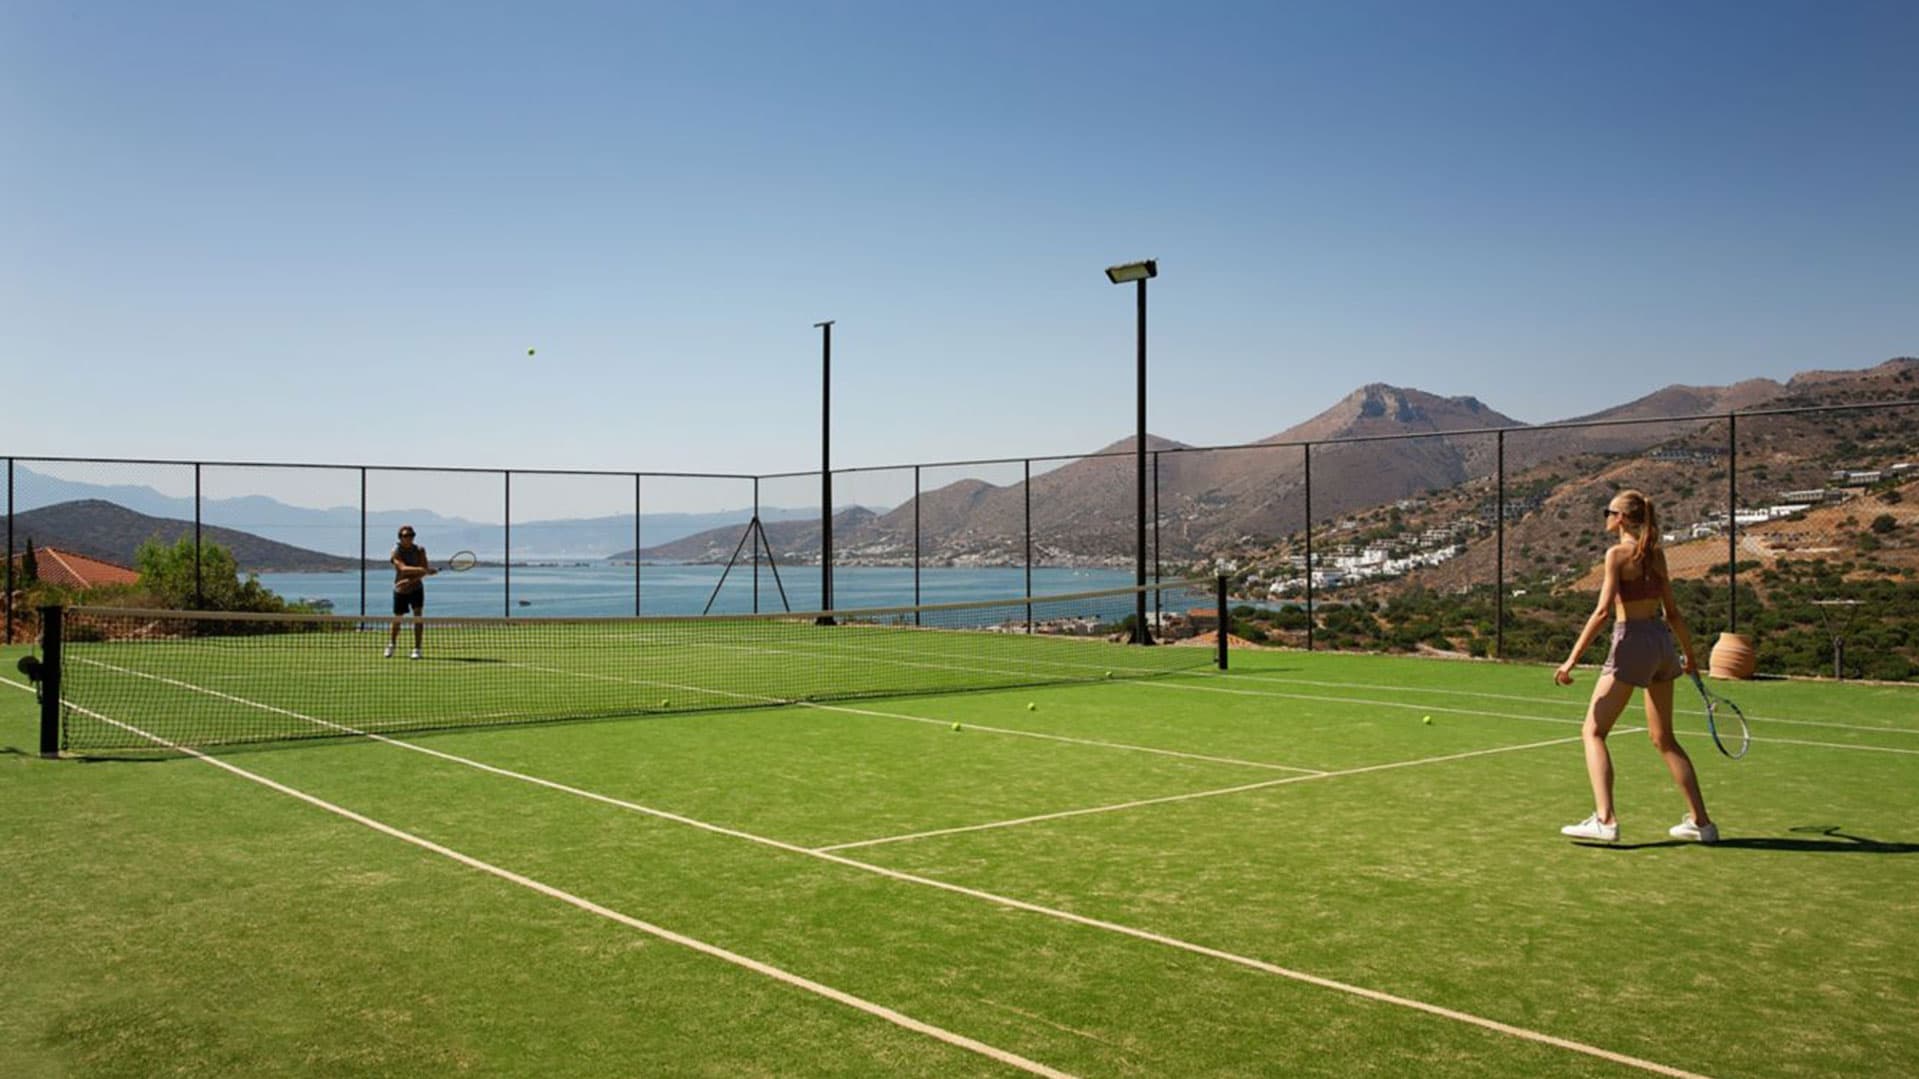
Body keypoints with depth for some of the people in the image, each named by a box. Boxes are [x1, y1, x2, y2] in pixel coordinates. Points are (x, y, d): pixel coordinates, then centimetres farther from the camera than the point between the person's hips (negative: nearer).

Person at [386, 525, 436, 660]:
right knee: (397, 619, 9)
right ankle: (391, 646, 33)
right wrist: (424, 570, -44)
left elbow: (424, 570, -12)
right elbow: (403, 568, -30)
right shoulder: (396, 552, -13)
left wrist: (410, 580, -28)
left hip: (416, 588, 1)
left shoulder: (419, 550, -5)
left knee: (418, 616, -13)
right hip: (400, 590, -1)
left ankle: (417, 649, -9)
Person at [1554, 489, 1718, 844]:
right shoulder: (1655, 554, 10)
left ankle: (1605, 820, -14)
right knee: (1663, 738, 18)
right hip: (1661, 641, 8)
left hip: (1632, 642, -8)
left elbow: (1603, 611, -18)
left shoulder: (1618, 554, -10)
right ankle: (1701, 821, 19)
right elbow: (1672, 612, 14)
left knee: (1593, 732, -3)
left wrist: (1572, 659, -18)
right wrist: (1689, 655, 26)